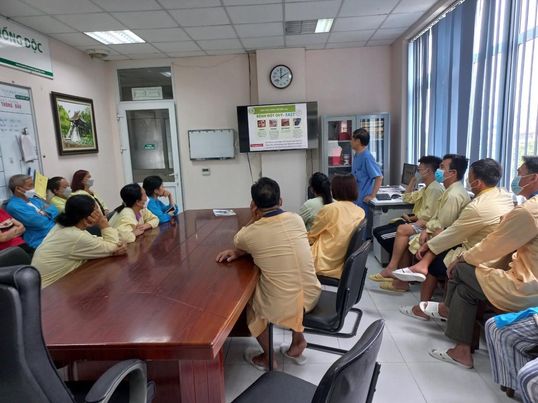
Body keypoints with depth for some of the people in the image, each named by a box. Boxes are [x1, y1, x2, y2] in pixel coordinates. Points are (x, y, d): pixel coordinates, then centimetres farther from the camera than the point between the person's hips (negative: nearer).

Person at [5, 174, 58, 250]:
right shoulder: (14, 206, -9)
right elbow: (40, 223, -15)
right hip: (41, 241, -9)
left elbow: (54, 210, 12)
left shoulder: (33, 198, 19)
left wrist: (46, 213, -8)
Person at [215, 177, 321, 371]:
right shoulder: (296, 219, -3)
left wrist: (254, 219, 3)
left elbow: (237, 241, 12)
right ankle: (298, 340, 36)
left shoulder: (250, 233, -15)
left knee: (249, 300, 28)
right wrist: (238, 252, 10)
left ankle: (267, 356, 36)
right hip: (311, 296, 4)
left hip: (282, 306, -4)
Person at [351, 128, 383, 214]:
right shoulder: (356, 155, 9)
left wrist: (372, 195, -21)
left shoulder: (367, 157, -18)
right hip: (355, 198, 9)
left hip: (363, 200, -9)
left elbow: (379, 177, -21)